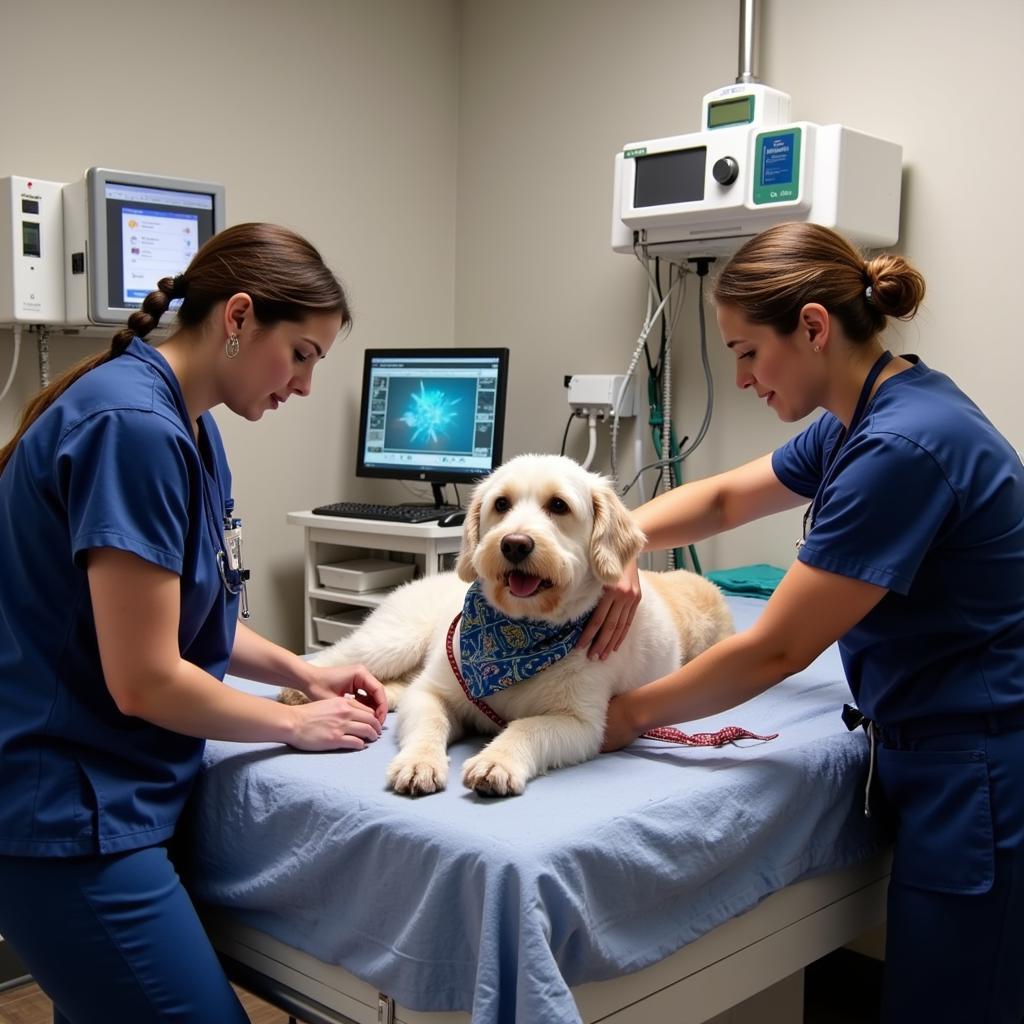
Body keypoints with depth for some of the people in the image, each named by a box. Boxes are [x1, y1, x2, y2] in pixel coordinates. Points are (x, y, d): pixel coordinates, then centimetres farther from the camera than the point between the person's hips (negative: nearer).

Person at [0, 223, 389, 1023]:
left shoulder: (190, 428, 9)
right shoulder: (134, 426, -21)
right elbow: (144, 680, -22)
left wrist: (301, 672, 7)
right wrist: (297, 724, -8)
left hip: (114, 793, 9)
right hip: (69, 811, -9)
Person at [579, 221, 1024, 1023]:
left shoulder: (903, 448, -25)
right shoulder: (867, 416, 5)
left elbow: (776, 651, -21)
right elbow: (725, 498, 16)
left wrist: (631, 715, -7)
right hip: (938, 759, 9)